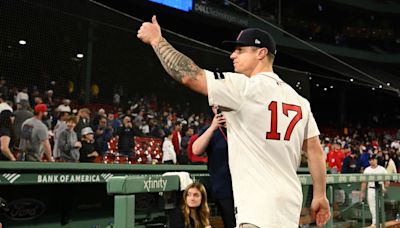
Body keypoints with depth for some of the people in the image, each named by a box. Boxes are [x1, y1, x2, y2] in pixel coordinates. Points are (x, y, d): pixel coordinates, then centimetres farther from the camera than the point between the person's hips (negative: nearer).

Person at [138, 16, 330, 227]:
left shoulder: (244, 87, -11)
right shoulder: (298, 99, 11)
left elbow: (189, 75, -14)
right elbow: (315, 149, 11)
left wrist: (156, 39, -2)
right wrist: (320, 195, 17)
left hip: (261, 206, -9)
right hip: (289, 201, 9)